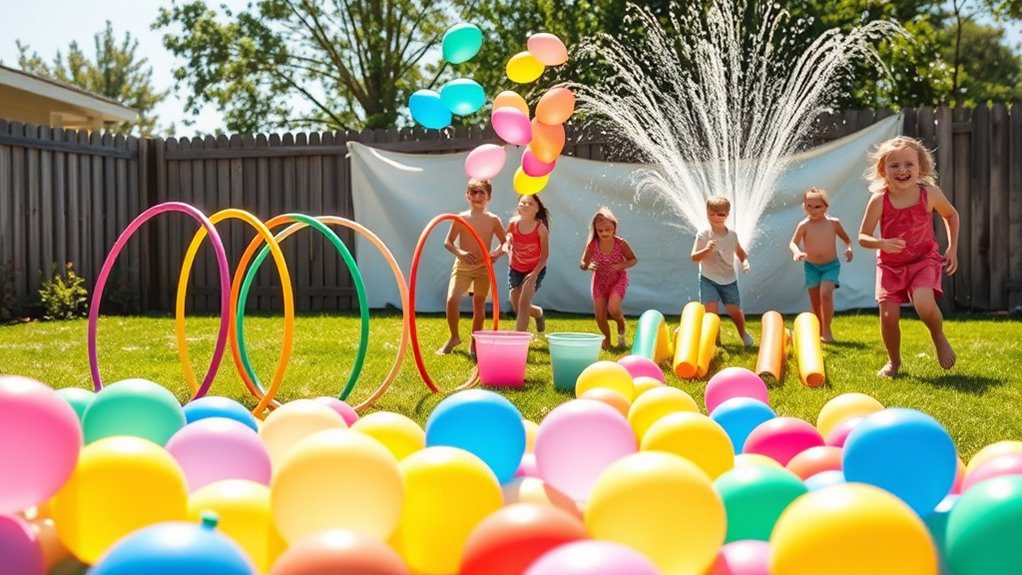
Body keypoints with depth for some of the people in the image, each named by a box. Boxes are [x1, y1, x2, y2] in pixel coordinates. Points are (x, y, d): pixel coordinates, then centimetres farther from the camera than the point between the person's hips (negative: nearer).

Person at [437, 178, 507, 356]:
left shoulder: (493, 220, -1)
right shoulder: (461, 218, -3)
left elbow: (505, 242, 7)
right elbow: (448, 242, -1)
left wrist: (497, 252, -15)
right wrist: (460, 252, -20)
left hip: (483, 268, 1)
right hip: (462, 266, -1)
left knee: (479, 305, 4)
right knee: (452, 299, -17)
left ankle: (474, 345, 20)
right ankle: (454, 337, 6)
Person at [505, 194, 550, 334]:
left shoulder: (541, 228, -21)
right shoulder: (513, 223, -12)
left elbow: (545, 255, -17)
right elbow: (506, 240, 4)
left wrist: (535, 273, -28)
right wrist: (506, 247, -20)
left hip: (535, 270, -4)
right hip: (515, 269, 4)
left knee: (523, 305, -17)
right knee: (517, 308, 13)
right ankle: (538, 312, 46)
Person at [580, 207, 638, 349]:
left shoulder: (621, 243, -18)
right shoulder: (592, 244, -15)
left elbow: (634, 260, -6)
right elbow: (582, 264, -8)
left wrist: (620, 266, -26)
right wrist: (588, 265, -33)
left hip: (618, 280, -2)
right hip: (600, 280, 2)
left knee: (613, 308, -26)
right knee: (600, 316, 0)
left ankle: (621, 328, 8)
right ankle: (607, 339, 29)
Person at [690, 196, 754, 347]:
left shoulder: (732, 235, -1)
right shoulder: (703, 235, -10)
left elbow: (740, 252, 16)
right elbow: (694, 257, -13)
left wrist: (745, 261, -5)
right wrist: (706, 250, -31)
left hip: (729, 279, 2)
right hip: (708, 279, -2)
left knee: (735, 311, 4)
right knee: (710, 311, -13)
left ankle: (743, 334, 33)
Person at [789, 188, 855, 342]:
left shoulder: (833, 222, -6)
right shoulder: (804, 225, -11)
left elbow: (846, 238, 7)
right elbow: (793, 242, -18)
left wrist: (848, 248, -13)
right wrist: (796, 252, -39)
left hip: (831, 265, -1)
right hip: (811, 266, 1)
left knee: (825, 294, -21)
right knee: (815, 301, 7)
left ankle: (827, 330, -10)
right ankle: (819, 332, 22)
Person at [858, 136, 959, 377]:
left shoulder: (929, 194, -11)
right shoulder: (879, 200, -15)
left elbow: (951, 215, 10)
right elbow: (862, 237, -11)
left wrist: (952, 248, 3)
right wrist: (882, 243, -32)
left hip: (924, 260, -1)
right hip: (890, 265, 1)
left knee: (925, 305, -27)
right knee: (889, 316, -5)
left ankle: (939, 338, 8)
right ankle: (894, 361, 23)